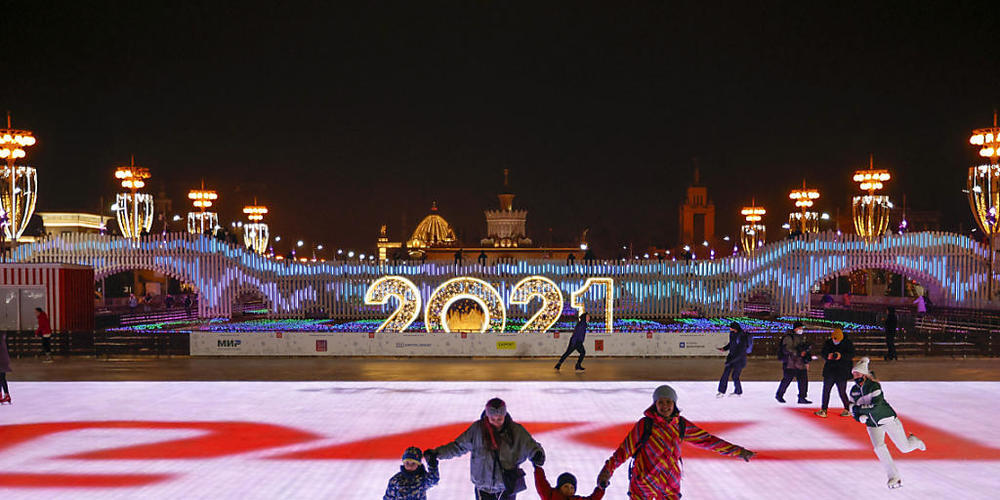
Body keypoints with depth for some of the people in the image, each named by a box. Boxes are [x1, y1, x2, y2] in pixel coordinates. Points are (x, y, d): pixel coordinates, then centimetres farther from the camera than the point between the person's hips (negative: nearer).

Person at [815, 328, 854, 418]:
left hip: (842, 373, -4)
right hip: (829, 371, 4)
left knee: (842, 392, 1)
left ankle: (848, 409, 21)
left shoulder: (848, 343, -5)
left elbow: (851, 355, -12)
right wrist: (828, 356, -18)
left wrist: (841, 356, -28)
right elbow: (823, 353, 5)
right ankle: (824, 410, 6)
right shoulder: (828, 343, 5)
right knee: (826, 390, 0)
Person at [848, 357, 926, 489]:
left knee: (905, 448, 5)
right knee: (879, 448, -19)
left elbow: (876, 405, -32)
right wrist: (859, 417, -15)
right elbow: (853, 408, 5)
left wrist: (860, 408, -30)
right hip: (872, 425, 5)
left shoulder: (874, 386, -22)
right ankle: (895, 477, -10)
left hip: (888, 419, -5)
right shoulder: (854, 390, -2)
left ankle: (914, 441, 43)